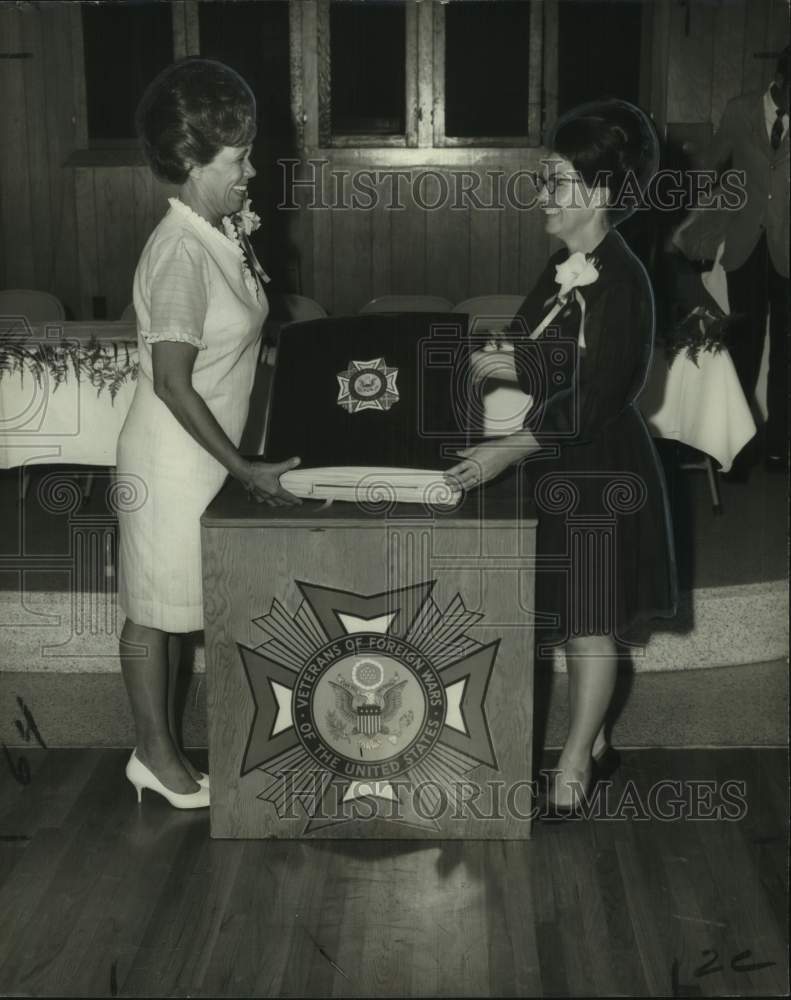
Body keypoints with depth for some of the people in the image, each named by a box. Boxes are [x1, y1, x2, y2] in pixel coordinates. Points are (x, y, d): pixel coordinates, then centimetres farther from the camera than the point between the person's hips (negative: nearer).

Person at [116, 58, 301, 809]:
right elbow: (172, 384, -25)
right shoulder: (180, 251, -24)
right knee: (153, 608, 7)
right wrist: (247, 470, -22)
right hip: (171, 460, -9)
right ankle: (154, 753, 23)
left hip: (203, 458, 9)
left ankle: (160, 746, 31)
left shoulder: (221, 235, 4)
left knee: (172, 605, 18)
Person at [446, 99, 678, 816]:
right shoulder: (567, 268, 8)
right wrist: (500, 365, 10)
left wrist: (507, 451, -30)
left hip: (599, 472, -9)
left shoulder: (618, 280, -20)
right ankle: (592, 743, 33)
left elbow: (593, 399, -25)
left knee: (589, 624, 3)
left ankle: (574, 767, 17)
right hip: (561, 469, 9)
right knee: (574, 619, 17)